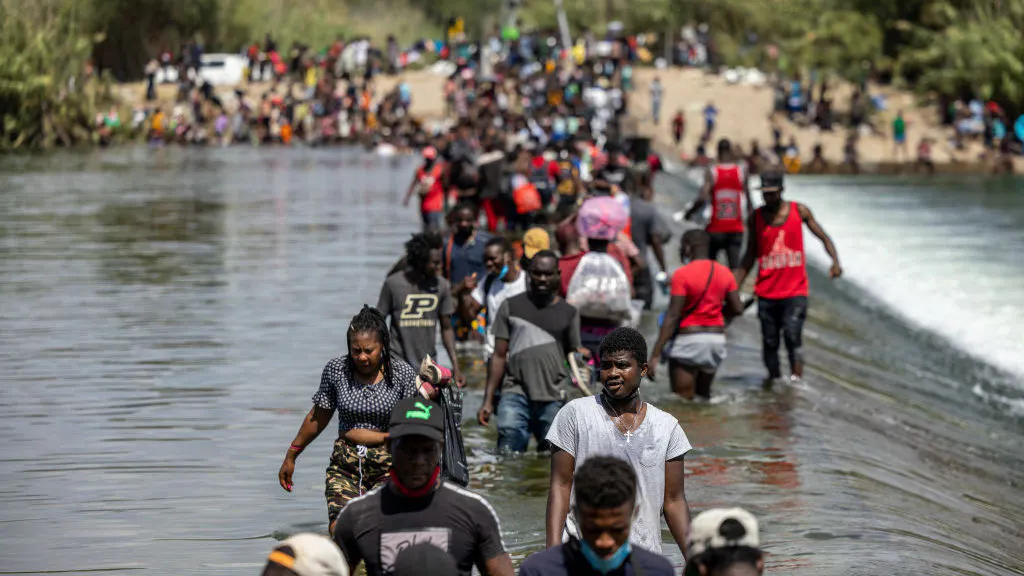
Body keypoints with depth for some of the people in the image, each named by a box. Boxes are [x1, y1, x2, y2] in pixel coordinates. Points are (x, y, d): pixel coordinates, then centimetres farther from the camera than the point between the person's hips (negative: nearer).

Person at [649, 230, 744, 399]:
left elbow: (672, 317, -18)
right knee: (704, 394, 22)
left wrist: (655, 355, -17)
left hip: (688, 340, -6)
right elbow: (737, 309, 2)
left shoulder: (682, 274, -14)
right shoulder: (724, 273, 2)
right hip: (717, 339, 6)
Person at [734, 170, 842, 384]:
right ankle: (773, 378, 14)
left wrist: (835, 262, -13)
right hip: (766, 292, 2)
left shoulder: (799, 211, 1)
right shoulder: (756, 218, 6)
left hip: (795, 290, -2)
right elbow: (749, 256, 13)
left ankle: (797, 380, -19)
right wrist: (734, 289, 8)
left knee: (792, 337, -17)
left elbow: (824, 238, 6)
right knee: (770, 343, 3)